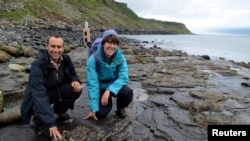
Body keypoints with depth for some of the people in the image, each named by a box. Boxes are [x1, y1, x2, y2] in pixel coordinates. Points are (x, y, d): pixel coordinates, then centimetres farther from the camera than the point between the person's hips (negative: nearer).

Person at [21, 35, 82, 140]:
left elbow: (72, 74, 5)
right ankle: (38, 117, 4)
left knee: (76, 89, -21)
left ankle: (59, 110, 8)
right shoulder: (38, 63, -30)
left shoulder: (66, 59, -14)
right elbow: (39, 94, -38)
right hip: (39, 97, -4)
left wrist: (76, 81, -24)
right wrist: (51, 123, -44)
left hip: (56, 90, 4)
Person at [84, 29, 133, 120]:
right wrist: (93, 109, -25)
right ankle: (108, 101, 17)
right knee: (101, 114, -19)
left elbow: (123, 78, -22)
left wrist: (109, 91, -38)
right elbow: (92, 84, -24)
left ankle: (120, 108, 5)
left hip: (115, 85, 1)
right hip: (101, 88, -1)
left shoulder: (120, 58, -17)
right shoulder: (93, 59, -23)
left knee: (128, 92, -30)